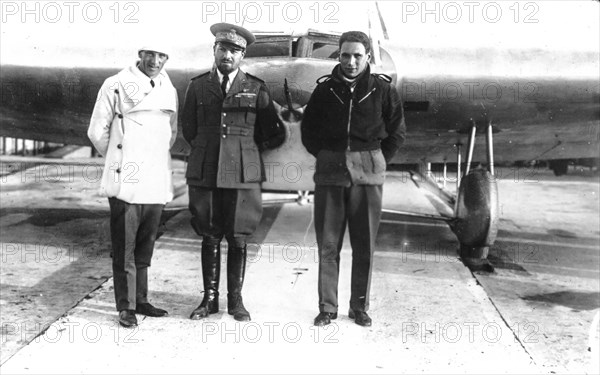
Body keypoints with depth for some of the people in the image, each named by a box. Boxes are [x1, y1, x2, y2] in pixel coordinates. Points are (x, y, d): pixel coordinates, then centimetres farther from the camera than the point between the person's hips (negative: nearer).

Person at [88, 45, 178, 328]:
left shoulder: (169, 90, 12)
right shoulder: (116, 86, -5)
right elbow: (97, 131, 0)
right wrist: (119, 160, 9)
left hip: (156, 182, 5)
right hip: (127, 181, -5)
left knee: (145, 247, 13)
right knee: (124, 248, 0)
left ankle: (140, 300, 24)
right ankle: (126, 307, 9)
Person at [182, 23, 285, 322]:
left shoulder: (256, 89, 4)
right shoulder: (197, 86, 8)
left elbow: (273, 135, 10)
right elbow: (188, 131, 17)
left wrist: (246, 148, 11)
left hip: (242, 174, -1)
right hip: (204, 173, 1)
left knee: (237, 240, 3)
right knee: (209, 238, 7)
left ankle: (236, 300, 17)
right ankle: (210, 298, 19)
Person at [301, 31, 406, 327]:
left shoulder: (382, 88, 1)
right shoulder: (325, 88, 4)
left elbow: (397, 131, 10)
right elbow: (308, 129, 15)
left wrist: (377, 162, 4)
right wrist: (325, 157, 7)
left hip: (368, 173, -1)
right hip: (330, 172, 1)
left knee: (364, 244, 4)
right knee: (327, 243, 2)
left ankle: (360, 307, 16)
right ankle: (327, 307, 12)